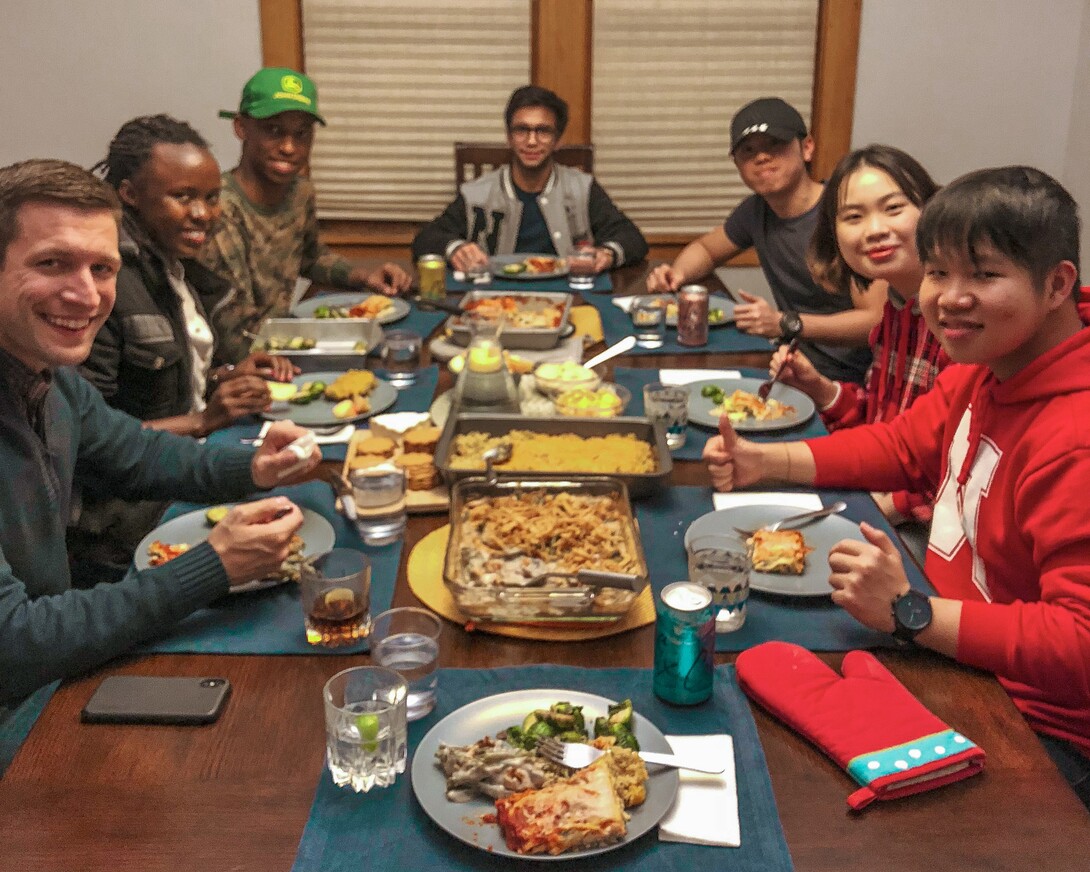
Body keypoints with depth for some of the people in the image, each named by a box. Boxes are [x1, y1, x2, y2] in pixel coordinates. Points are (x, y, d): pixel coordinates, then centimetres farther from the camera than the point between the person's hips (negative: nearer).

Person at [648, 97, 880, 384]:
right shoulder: (757, 210, 6)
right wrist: (676, 274, 4)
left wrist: (786, 324, -28)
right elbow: (705, 248, 26)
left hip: (848, 379, -7)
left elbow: (876, 320, -22)